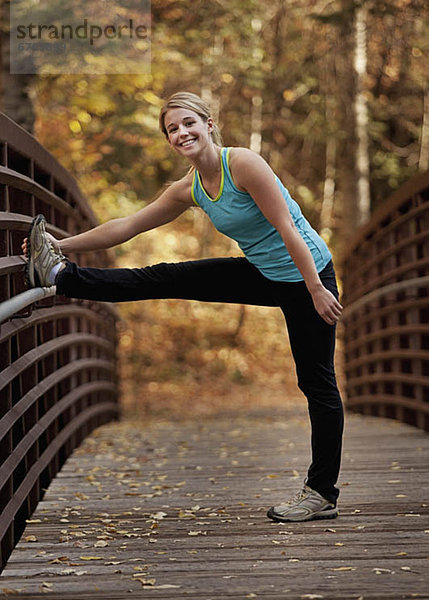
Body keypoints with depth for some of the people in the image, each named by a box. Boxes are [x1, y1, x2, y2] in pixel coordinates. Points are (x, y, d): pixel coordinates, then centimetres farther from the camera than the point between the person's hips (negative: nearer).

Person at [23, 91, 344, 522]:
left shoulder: (242, 164, -22)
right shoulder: (188, 190, 1)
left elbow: (287, 228, -23)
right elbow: (127, 226, 6)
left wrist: (317, 291, -24)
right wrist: (64, 245, 7)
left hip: (306, 277, -7)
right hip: (263, 275, 7)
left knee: (317, 383, 0)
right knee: (165, 279, 5)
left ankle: (322, 494, 6)